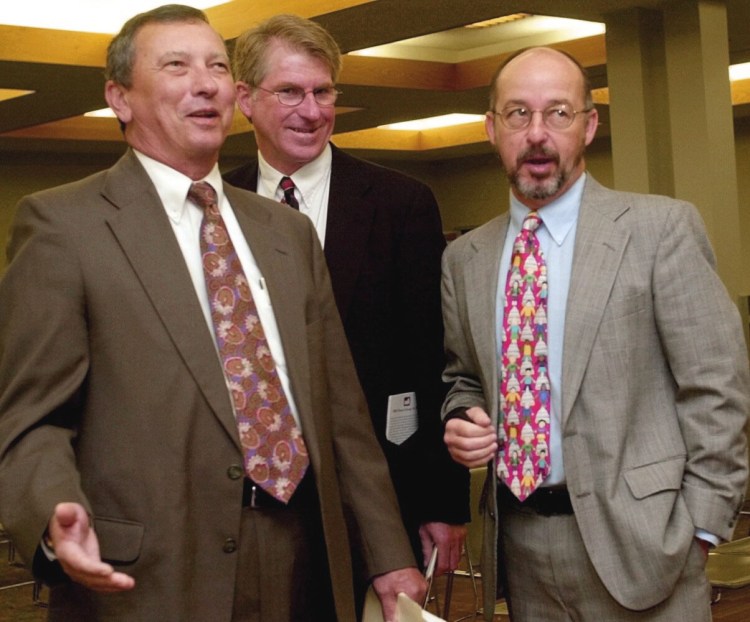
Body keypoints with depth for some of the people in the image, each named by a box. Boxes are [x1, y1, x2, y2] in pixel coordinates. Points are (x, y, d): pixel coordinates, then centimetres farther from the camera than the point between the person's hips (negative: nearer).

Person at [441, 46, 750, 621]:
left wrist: (699, 525, -9)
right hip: (518, 541, 4)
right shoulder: (464, 259, 8)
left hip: (632, 538, -4)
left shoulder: (661, 227, -6)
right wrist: (462, 421, -2)